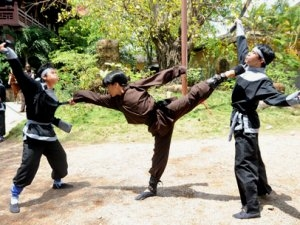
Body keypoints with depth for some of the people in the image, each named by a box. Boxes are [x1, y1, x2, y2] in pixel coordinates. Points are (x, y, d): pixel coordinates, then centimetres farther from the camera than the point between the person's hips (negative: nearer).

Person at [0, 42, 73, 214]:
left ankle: (57, 182, 45)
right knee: (28, 166, -10)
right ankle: (14, 197, 7)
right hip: (33, 134, -7)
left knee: (60, 159, 19)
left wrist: (65, 126, 26)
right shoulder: (34, 87, -10)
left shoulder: (53, 96, 9)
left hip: (48, 133, 8)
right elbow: (19, 72, -20)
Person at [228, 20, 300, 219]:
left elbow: (274, 97, -36)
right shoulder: (246, 68, 2)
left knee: (243, 164, -10)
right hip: (242, 121, 9)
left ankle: (251, 208, -5)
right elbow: (242, 47, 19)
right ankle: (263, 188, 44)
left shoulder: (262, 81, -21)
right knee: (253, 157, 24)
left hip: (246, 123, -9)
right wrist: (240, 30, 31)